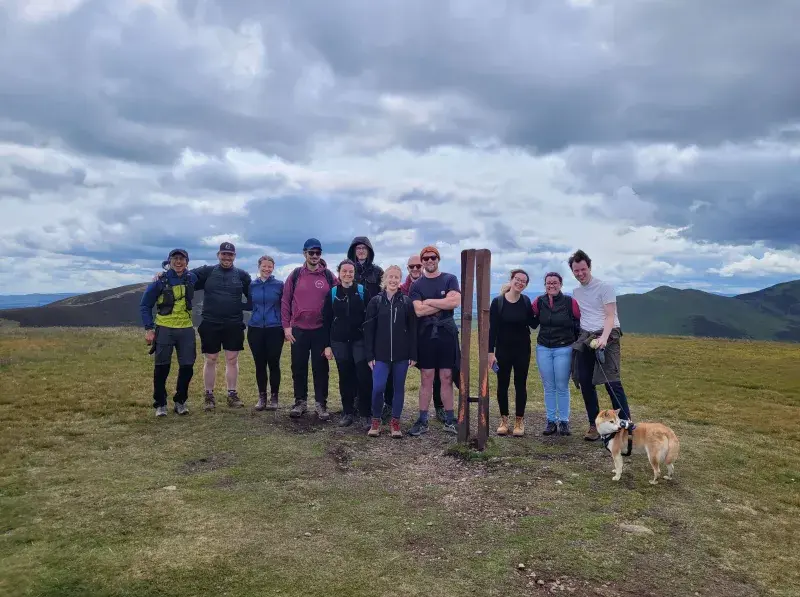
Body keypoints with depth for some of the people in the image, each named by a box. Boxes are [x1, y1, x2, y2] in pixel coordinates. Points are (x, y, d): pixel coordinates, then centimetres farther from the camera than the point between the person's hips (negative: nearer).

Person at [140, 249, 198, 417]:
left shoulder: (192, 278, 1)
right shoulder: (160, 281, -6)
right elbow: (145, 305, 1)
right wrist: (149, 328, -5)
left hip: (186, 329, 3)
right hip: (164, 329, -3)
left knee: (187, 367, 4)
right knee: (162, 367, 2)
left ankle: (180, 401, 21)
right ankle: (160, 404, 16)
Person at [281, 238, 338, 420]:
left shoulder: (329, 276, 1)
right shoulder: (295, 275, 2)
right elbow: (285, 301, 3)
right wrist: (286, 326, -2)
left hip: (321, 330, -1)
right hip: (298, 329, 1)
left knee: (320, 368, 4)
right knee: (298, 368, 8)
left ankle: (321, 404, 14)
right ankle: (300, 402, 21)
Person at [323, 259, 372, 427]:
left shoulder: (362, 291, 0)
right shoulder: (332, 293, 5)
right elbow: (326, 320, 6)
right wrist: (327, 345, 2)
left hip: (359, 340, -2)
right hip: (339, 341, 2)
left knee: (364, 376, -9)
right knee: (345, 376, 8)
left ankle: (366, 413, 3)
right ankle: (348, 412, 20)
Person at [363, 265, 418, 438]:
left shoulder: (406, 302, 2)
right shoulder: (375, 301, 2)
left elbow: (412, 330, 2)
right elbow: (368, 329, 1)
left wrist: (413, 354, -2)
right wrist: (370, 355, -3)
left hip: (401, 354, 1)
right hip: (381, 354, -1)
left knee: (399, 388, 7)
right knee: (378, 387, -9)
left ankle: (395, 422, 21)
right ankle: (376, 421, 12)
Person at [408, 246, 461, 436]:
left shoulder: (450, 279, 5)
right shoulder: (416, 285, 6)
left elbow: (456, 302, -13)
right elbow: (418, 311, -9)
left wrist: (429, 301, -8)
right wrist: (444, 302, -9)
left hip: (446, 334, 0)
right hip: (426, 334, 1)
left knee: (447, 378, 4)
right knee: (426, 378, 4)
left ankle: (449, 421, 13)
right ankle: (422, 421, 11)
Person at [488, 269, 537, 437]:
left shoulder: (526, 301, 0)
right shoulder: (497, 302, -7)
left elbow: (533, 324, 0)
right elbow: (492, 329, -8)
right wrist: (490, 352, -12)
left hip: (522, 350, 1)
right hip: (503, 349, -1)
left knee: (520, 385, 7)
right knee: (502, 385, 6)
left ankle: (519, 421, 17)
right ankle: (504, 420, 19)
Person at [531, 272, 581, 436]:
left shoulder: (570, 302, -4)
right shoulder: (539, 302, 2)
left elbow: (579, 322, 3)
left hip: (564, 349, -2)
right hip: (543, 349, 3)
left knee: (562, 387, 2)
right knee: (549, 387, 8)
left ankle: (564, 421, 13)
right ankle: (551, 421, 15)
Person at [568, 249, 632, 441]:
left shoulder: (604, 287, -3)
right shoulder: (575, 292, 15)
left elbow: (610, 316, -10)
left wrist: (603, 337, -26)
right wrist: (576, 338, 6)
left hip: (607, 337, -6)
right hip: (584, 339, 6)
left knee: (612, 383, -13)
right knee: (585, 383, 5)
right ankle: (594, 425, 16)